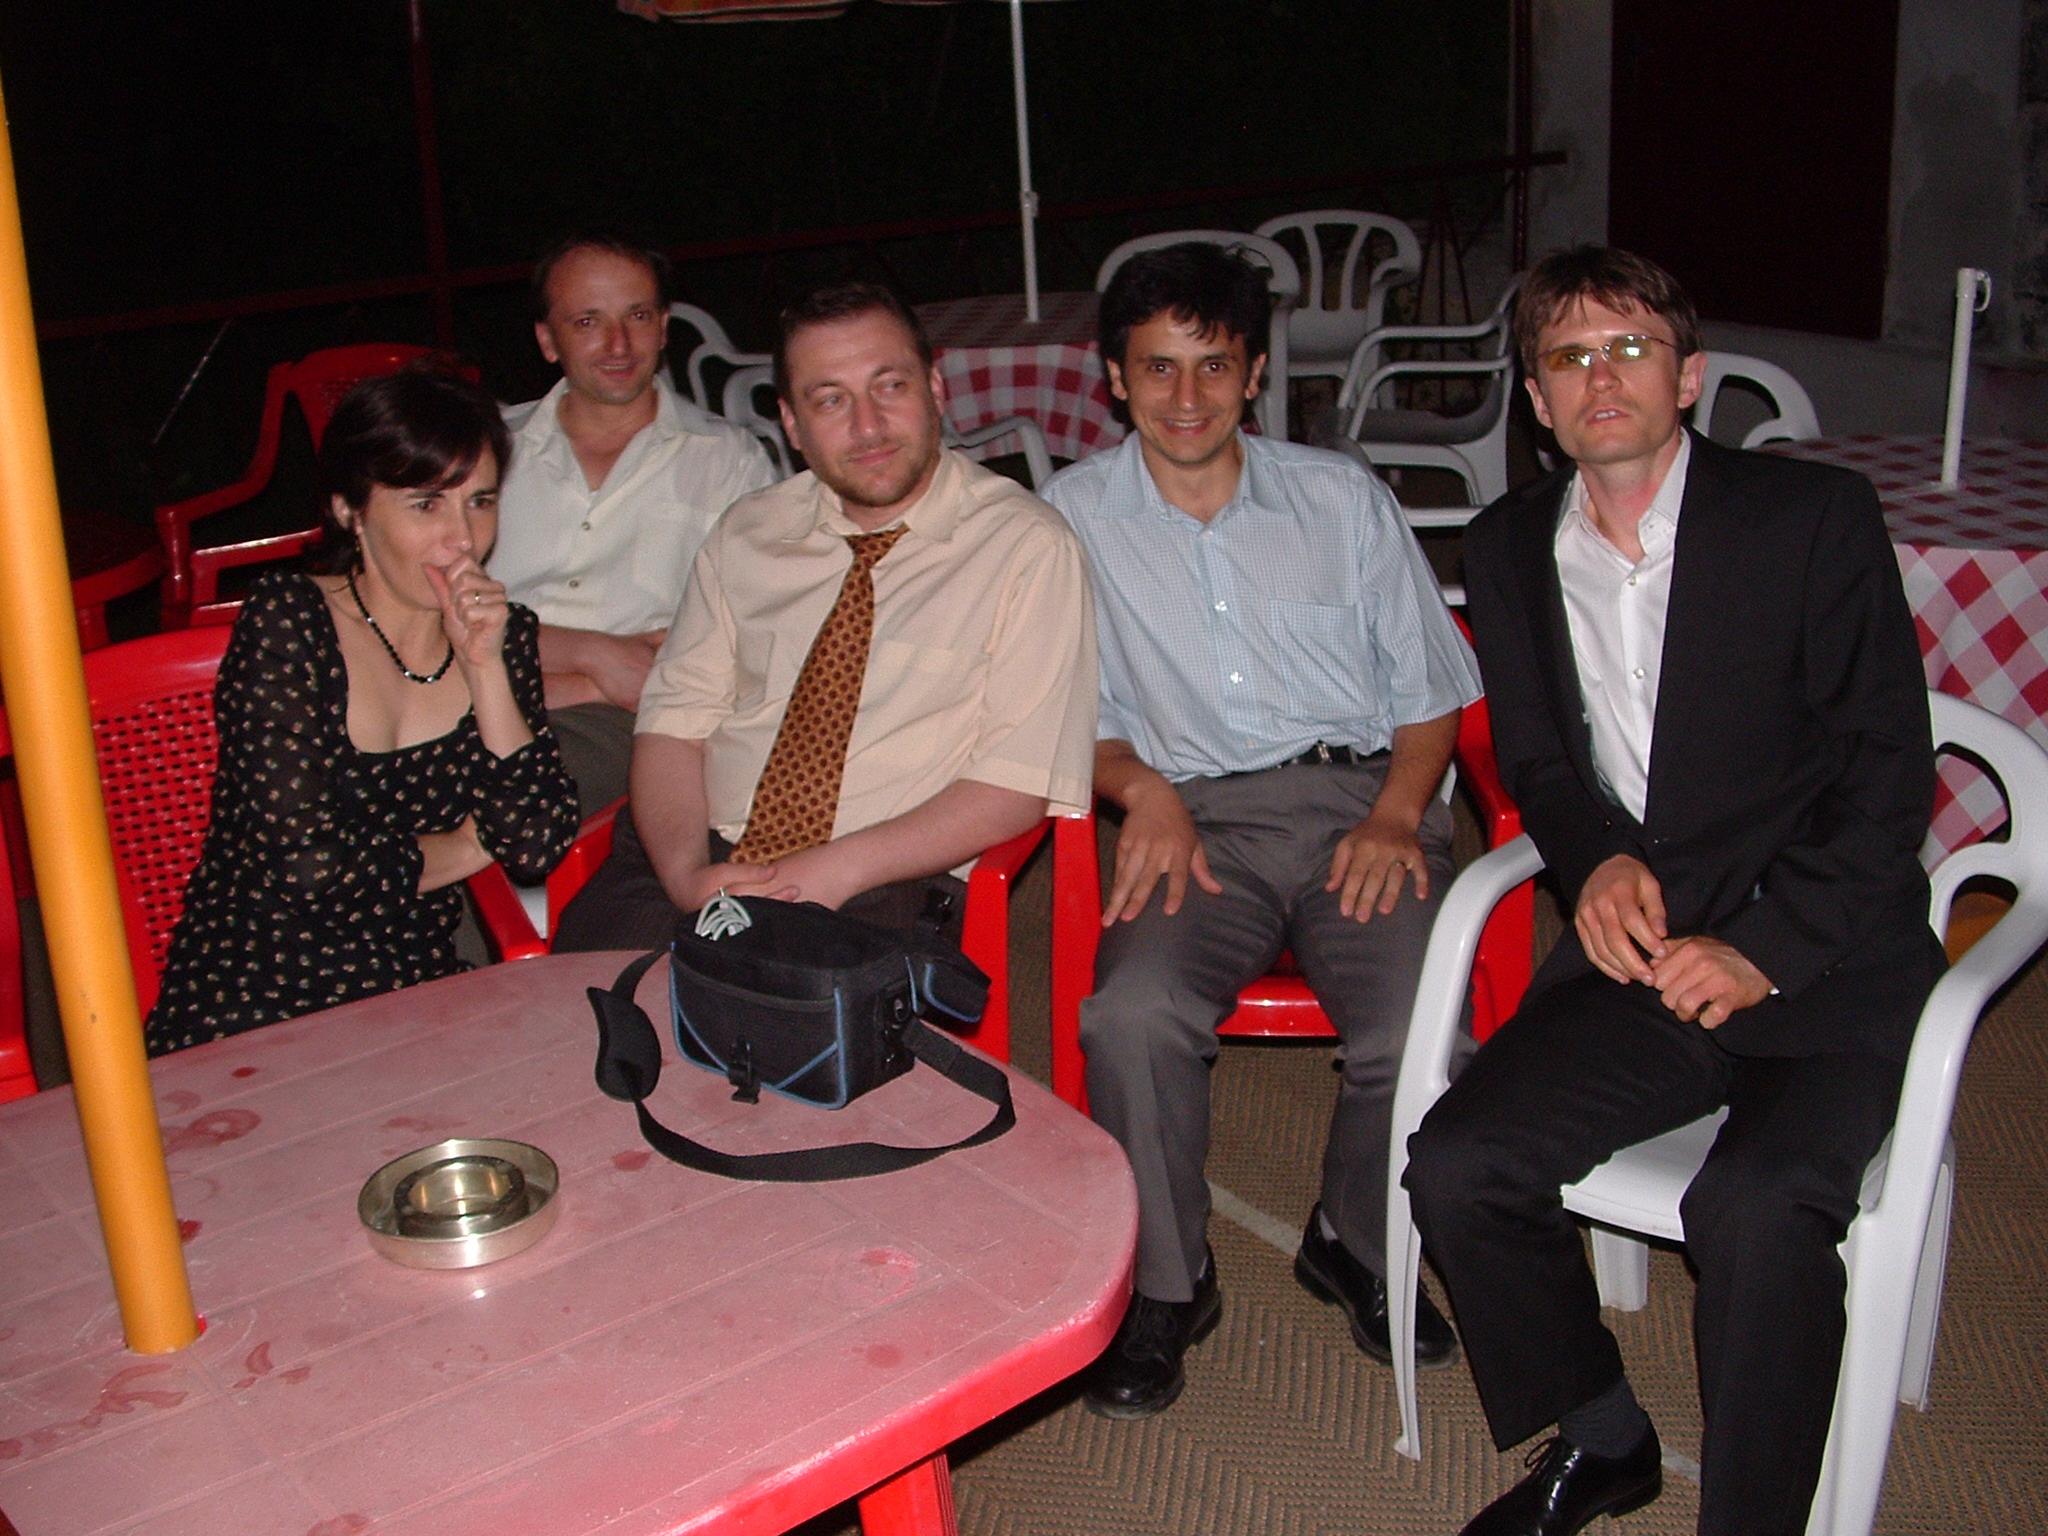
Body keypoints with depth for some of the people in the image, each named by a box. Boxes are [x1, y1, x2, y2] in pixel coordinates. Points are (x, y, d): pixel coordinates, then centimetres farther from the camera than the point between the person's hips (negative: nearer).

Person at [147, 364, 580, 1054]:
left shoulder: (503, 633, 7)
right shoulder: (284, 622, -7)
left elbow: (539, 843, -3)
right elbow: (309, 862, -14)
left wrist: (484, 665, -10)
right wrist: (468, 846, 0)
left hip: (415, 1009, 5)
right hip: (247, 1013, -5)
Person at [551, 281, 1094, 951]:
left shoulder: (1027, 546, -2)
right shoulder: (747, 533, 13)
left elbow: (1019, 783, -7)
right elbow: (674, 720, 9)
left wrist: (838, 870, -17)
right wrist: (687, 872, -11)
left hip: (883, 892, -4)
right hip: (707, 856, 4)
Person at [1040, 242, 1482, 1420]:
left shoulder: (1343, 498, 14)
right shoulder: (1074, 517, 11)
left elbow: (1429, 689, 13)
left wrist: (1397, 815, -5)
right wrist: (1142, 788, -10)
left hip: (1363, 797, 1)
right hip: (1198, 815, 0)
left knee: (1420, 1028, -27)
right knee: (1135, 1014, -31)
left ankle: (1359, 1248, 6)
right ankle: (1166, 1283, -5)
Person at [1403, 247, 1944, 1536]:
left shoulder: (1815, 519, -4)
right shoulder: (1512, 549, 9)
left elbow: (1890, 775, -6)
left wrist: (1766, 947, -16)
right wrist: (1597, 859, -4)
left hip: (1829, 958, -4)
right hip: (1637, 949, 4)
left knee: (1758, 1207, -30)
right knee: (1458, 1167, -14)